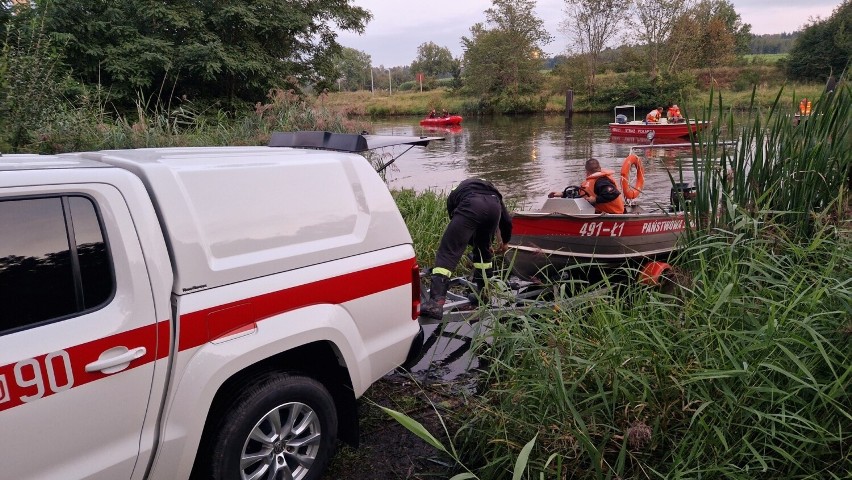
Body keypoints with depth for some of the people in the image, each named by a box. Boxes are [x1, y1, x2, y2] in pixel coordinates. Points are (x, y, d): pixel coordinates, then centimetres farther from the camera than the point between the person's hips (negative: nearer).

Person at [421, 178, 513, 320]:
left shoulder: (454, 194, 42)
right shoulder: (493, 191, 46)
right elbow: (507, 220, 44)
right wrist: (505, 241, 63)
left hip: (471, 206, -3)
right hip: (493, 206, 4)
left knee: (447, 252, -6)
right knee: (483, 250, 29)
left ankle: (436, 302, -20)